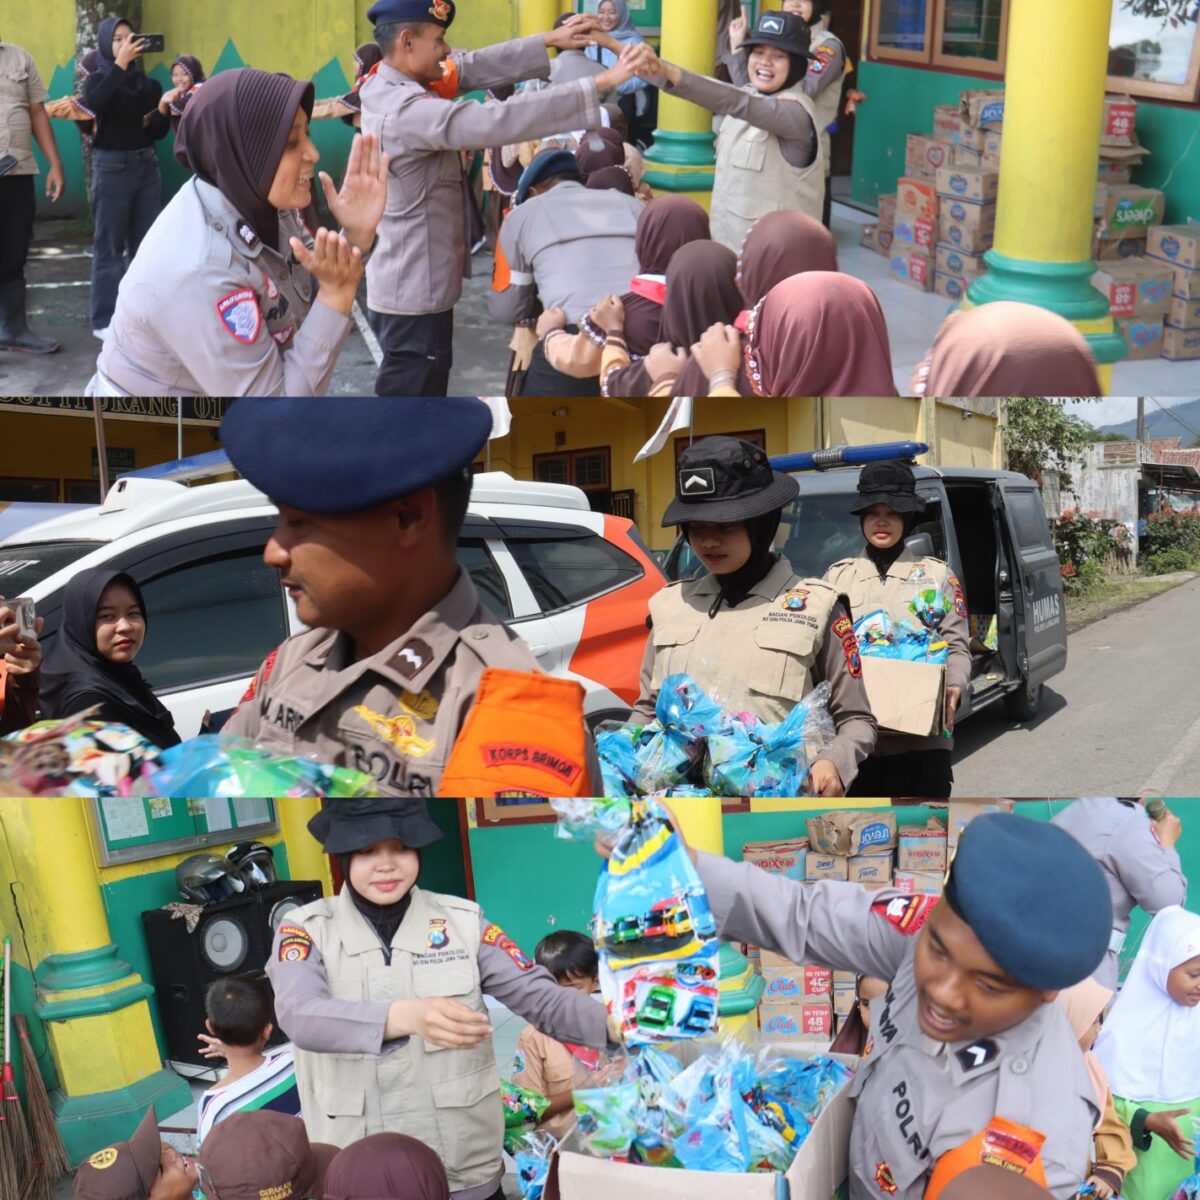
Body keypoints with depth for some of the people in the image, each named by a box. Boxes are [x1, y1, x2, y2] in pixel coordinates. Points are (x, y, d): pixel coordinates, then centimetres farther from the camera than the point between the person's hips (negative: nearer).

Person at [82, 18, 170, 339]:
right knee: (110, 245, -3)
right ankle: (104, 321, -1)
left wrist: (162, 114, -13)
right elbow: (94, 103, -25)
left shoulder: (149, 83, 8)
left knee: (147, 242, 8)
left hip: (146, 164, 4)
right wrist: (121, 63, -27)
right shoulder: (98, 79, -1)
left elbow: (160, 131, 10)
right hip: (111, 166, -4)